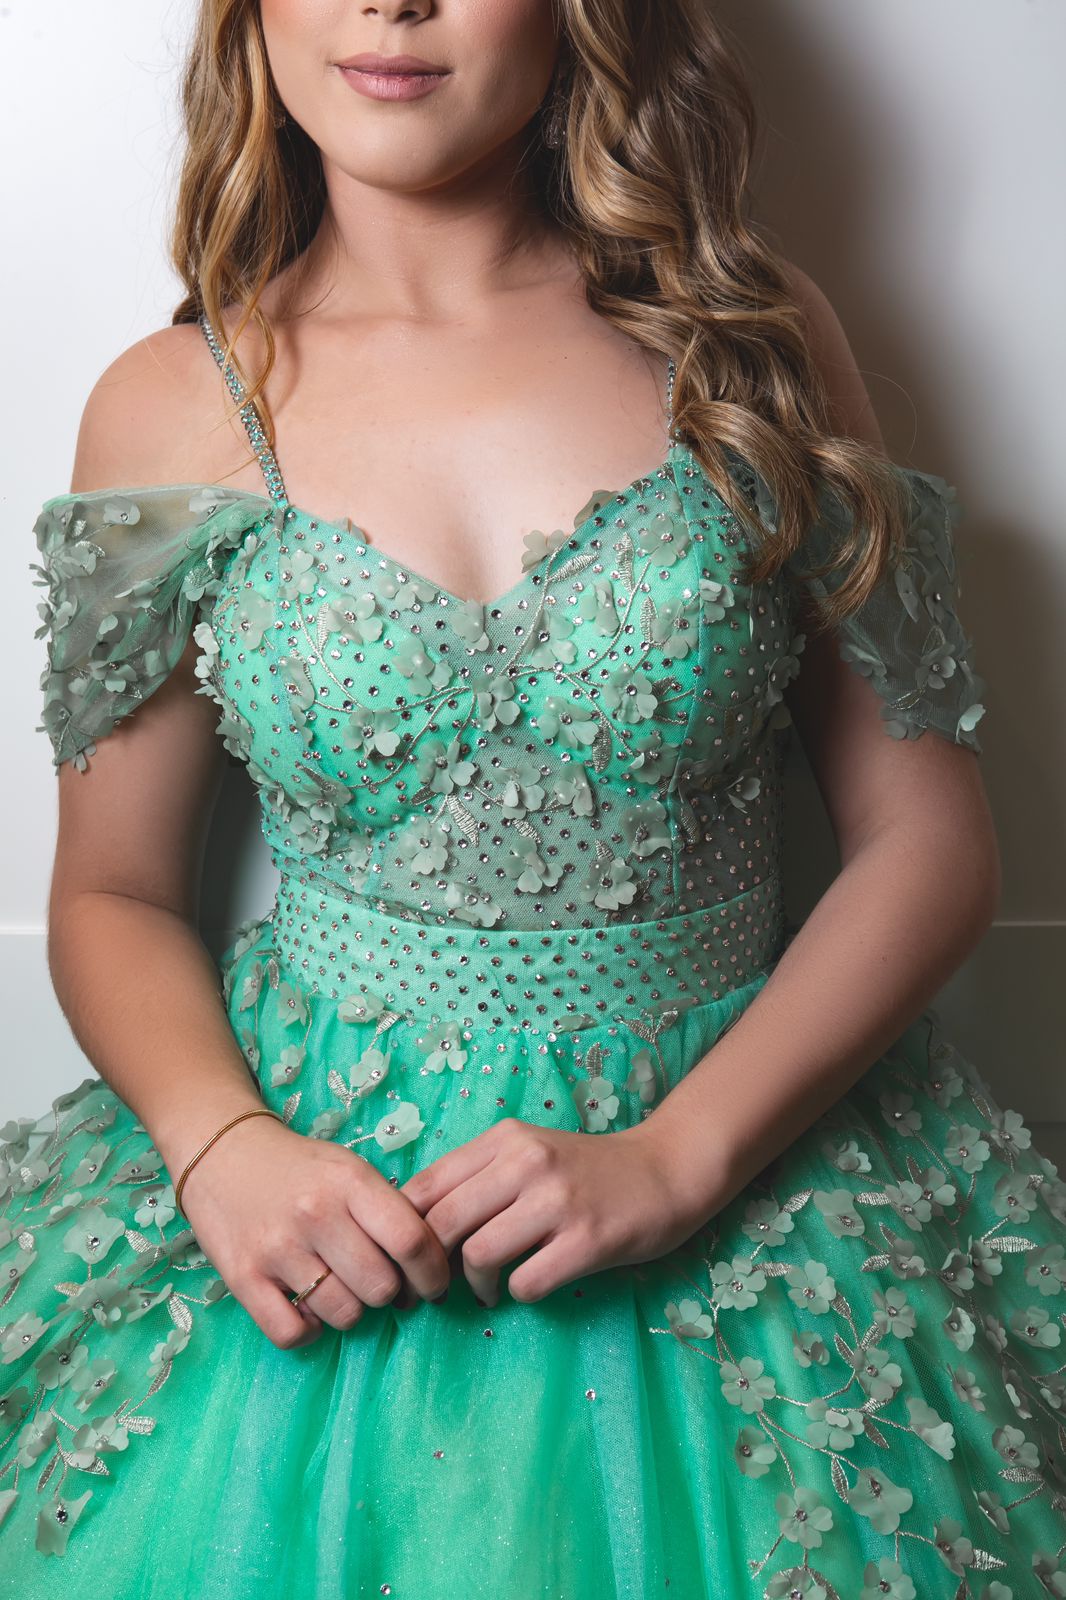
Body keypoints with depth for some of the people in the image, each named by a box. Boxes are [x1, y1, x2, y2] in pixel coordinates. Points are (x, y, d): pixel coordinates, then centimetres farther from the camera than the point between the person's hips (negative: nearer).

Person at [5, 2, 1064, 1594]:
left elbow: (929, 838, -1)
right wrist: (221, 1145, -13)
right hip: (317, 1170, 0)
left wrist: (672, 1156, -13)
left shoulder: (752, 343, -1)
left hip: (741, 1133, 0)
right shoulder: (172, 410, 0)